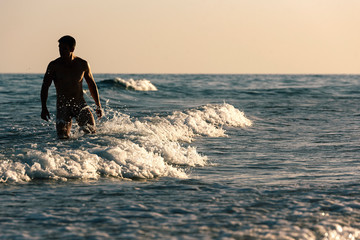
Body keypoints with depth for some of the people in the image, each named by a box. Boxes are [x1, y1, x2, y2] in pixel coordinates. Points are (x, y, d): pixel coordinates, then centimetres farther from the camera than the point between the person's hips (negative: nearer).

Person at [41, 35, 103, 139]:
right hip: (62, 105, -1)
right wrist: (44, 108, -12)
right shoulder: (54, 66, -6)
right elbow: (45, 87, -1)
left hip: (80, 103, 1)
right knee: (63, 136, -16)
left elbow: (92, 85, 12)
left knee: (91, 130, -19)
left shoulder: (83, 64, -1)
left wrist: (98, 106, 10)